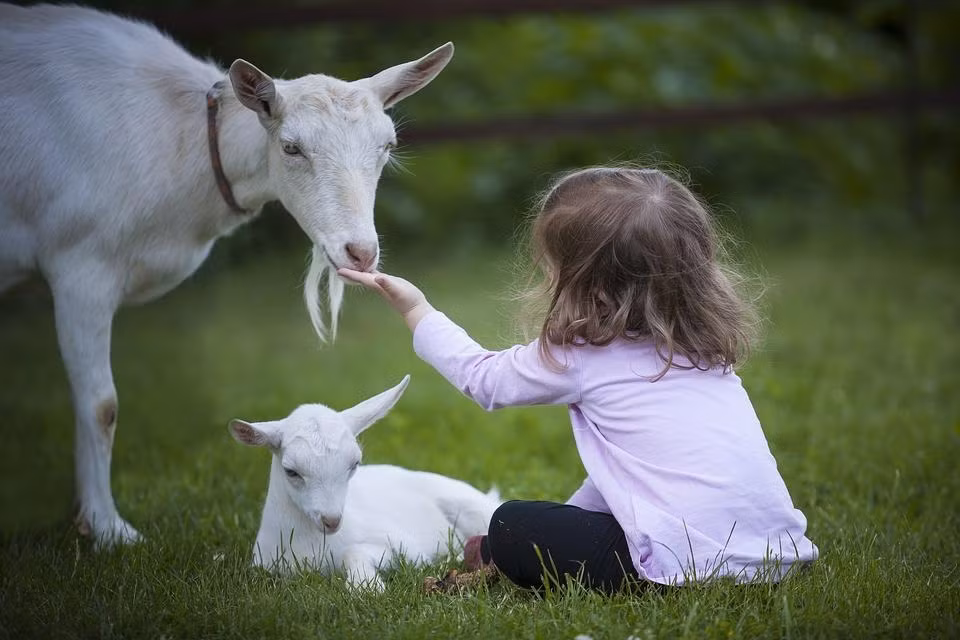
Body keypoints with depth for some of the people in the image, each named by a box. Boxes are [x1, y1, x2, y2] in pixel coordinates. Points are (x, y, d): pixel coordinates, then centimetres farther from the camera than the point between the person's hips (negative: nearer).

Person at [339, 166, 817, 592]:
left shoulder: (583, 355, -5)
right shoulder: (699, 343, 15)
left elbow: (483, 377, 15)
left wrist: (417, 311, 27)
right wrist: (577, 511, 34)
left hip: (691, 562, -8)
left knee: (510, 528, 4)